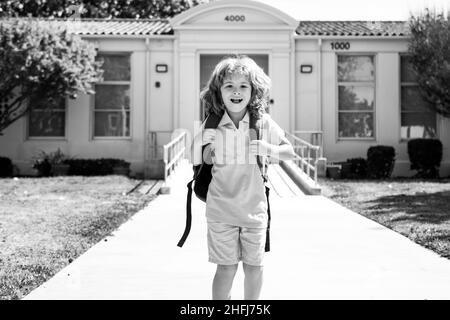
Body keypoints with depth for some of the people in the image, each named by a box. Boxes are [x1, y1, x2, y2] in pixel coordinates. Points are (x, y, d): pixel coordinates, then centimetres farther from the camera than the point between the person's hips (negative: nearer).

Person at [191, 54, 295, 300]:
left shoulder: (263, 123, -4)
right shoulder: (212, 125, -4)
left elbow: (290, 152, 6)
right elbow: (200, 162, 7)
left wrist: (269, 149, -13)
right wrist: (201, 142, -13)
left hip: (254, 208, 1)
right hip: (221, 209, -1)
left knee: (254, 266, 10)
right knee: (226, 267, 1)